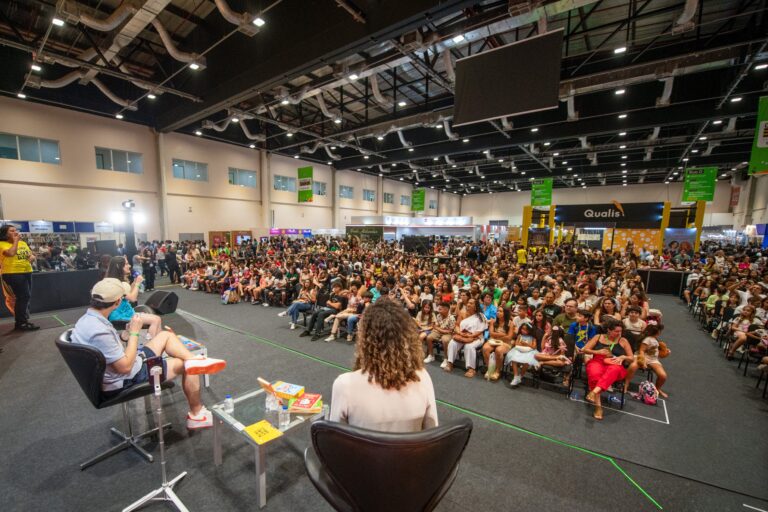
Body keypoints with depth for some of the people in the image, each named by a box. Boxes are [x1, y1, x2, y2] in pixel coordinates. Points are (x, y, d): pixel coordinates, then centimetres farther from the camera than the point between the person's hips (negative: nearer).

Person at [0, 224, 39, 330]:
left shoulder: (23, 243, 13)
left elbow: (31, 254, 20)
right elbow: (11, 253, -25)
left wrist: (32, 257, -4)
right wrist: (15, 241, -13)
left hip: (27, 272, 7)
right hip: (12, 274, -7)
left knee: (26, 297, 13)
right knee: (24, 297, -11)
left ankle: (23, 320, 27)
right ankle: (21, 323, -2)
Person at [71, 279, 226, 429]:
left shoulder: (86, 319, -2)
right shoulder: (99, 331, -33)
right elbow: (125, 367, -25)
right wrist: (134, 332, -19)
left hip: (113, 368, 10)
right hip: (127, 379, -10)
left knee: (166, 335, 12)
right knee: (187, 366, -3)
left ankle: (193, 360, -8)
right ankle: (197, 415, 13)